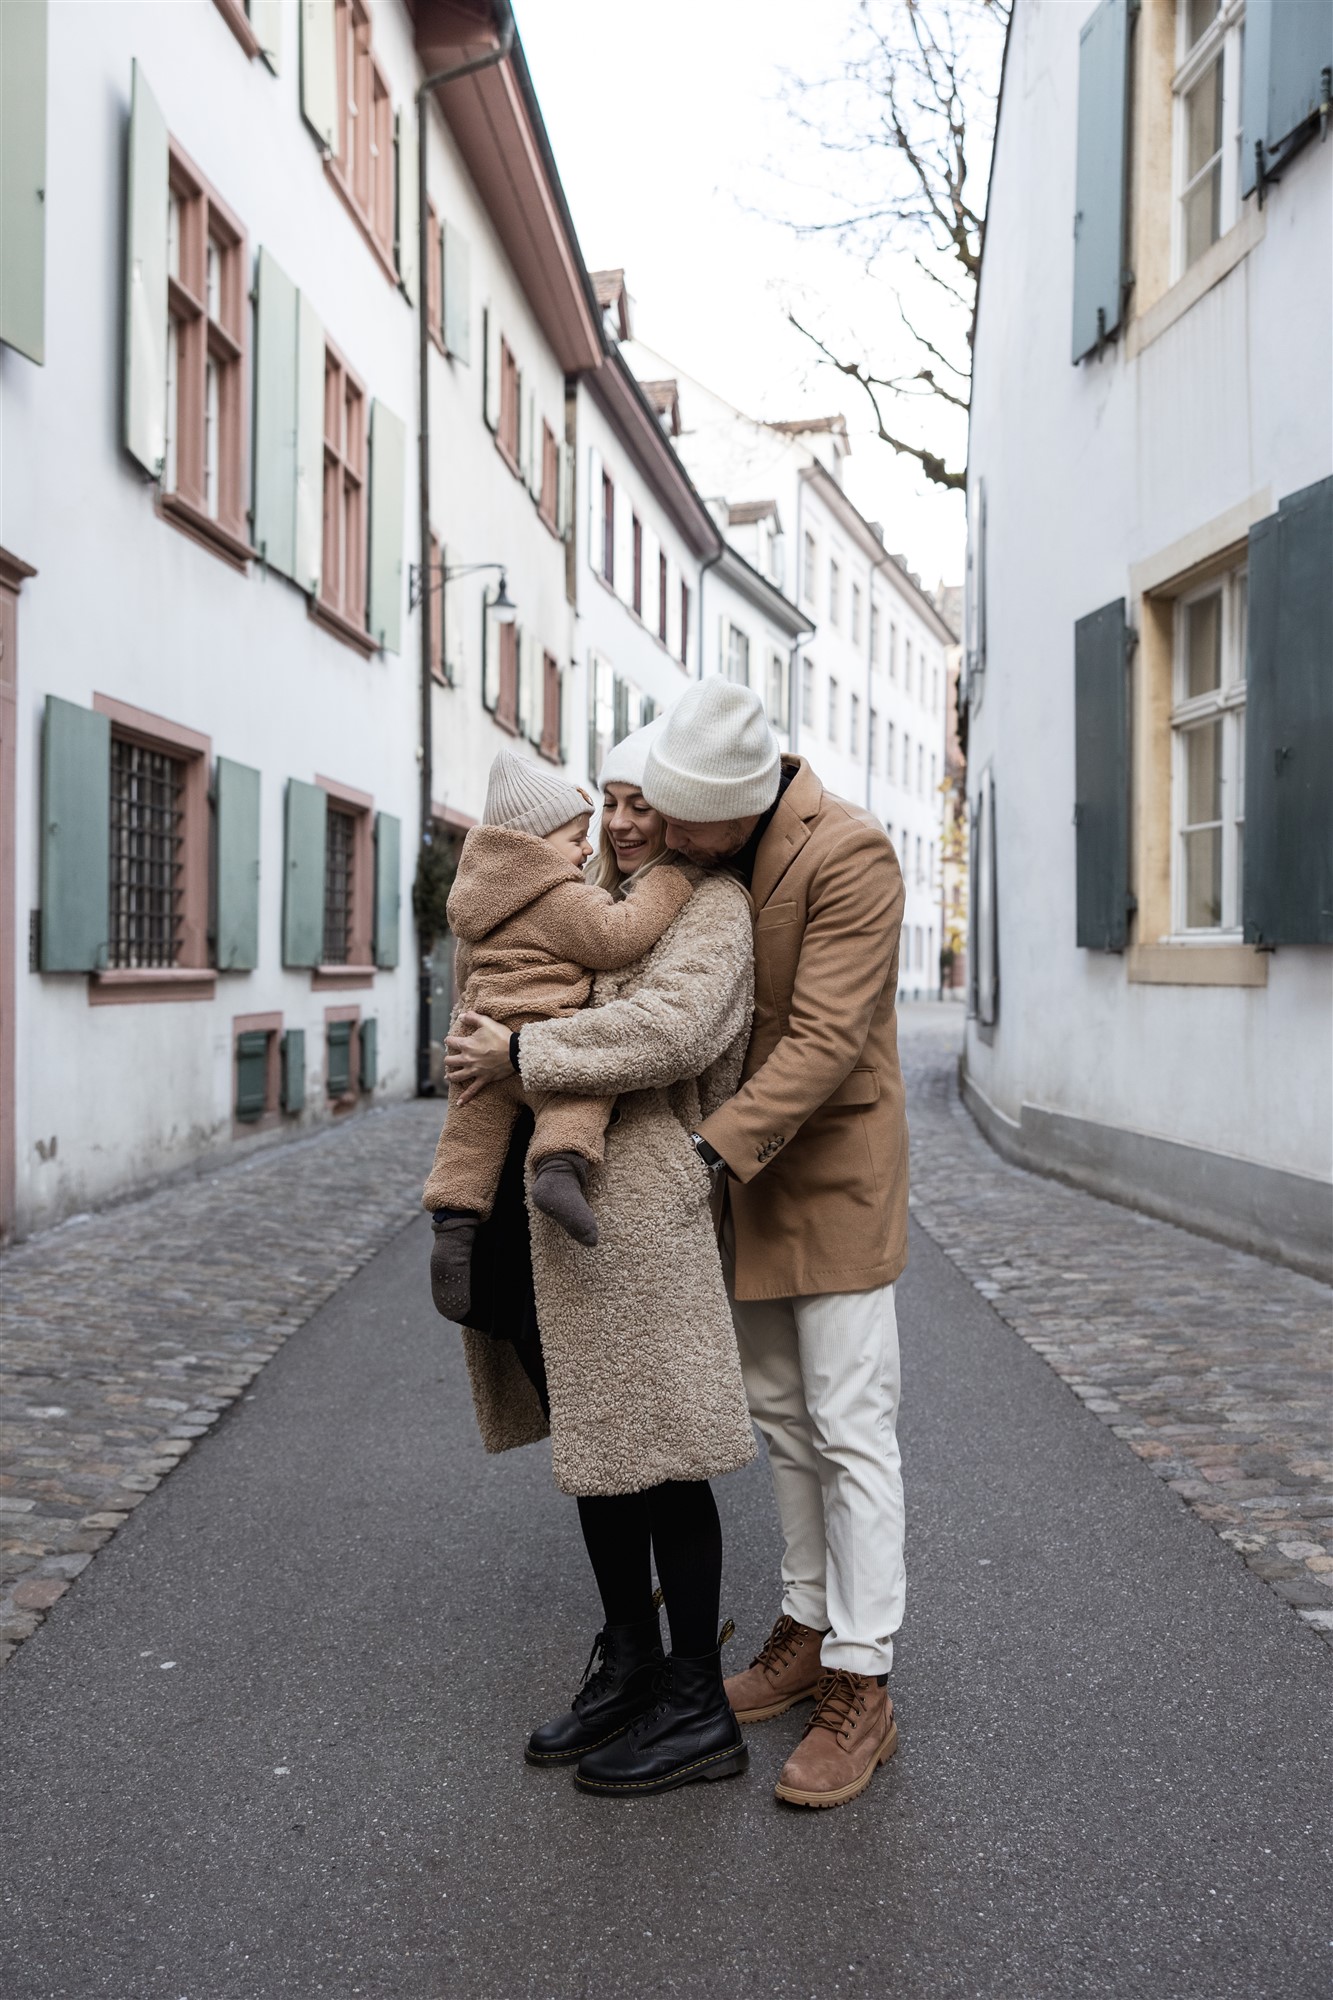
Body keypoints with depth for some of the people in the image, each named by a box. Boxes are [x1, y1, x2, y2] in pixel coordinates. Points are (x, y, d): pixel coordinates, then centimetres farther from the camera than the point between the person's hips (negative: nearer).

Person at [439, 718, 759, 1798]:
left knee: (653, 1441, -2)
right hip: (555, 1200, 9)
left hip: (635, 1200, -9)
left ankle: (697, 1707, 11)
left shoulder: (712, 902, -5)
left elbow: (672, 1026, -22)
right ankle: (628, 1666, 29)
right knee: (594, 1430, 15)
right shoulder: (601, 898, 21)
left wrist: (520, 1053, -20)